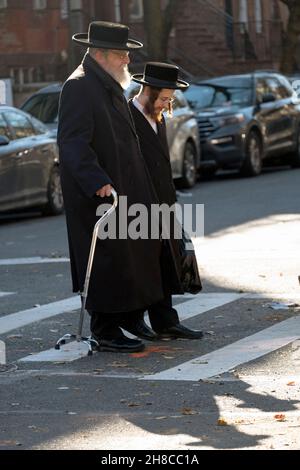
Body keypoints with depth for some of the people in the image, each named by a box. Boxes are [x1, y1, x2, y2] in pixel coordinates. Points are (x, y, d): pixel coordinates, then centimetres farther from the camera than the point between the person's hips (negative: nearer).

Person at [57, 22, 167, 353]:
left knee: (138, 249, 14)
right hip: (98, 193, -10)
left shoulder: (110, 87, 17)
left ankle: (129, 315, 29)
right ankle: (105, 332, 3)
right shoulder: (79, 87, -16)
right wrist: (98, 183, -31)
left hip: (125, 189, 10)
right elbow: (73, 142, -24)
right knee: (107, 260, -5)